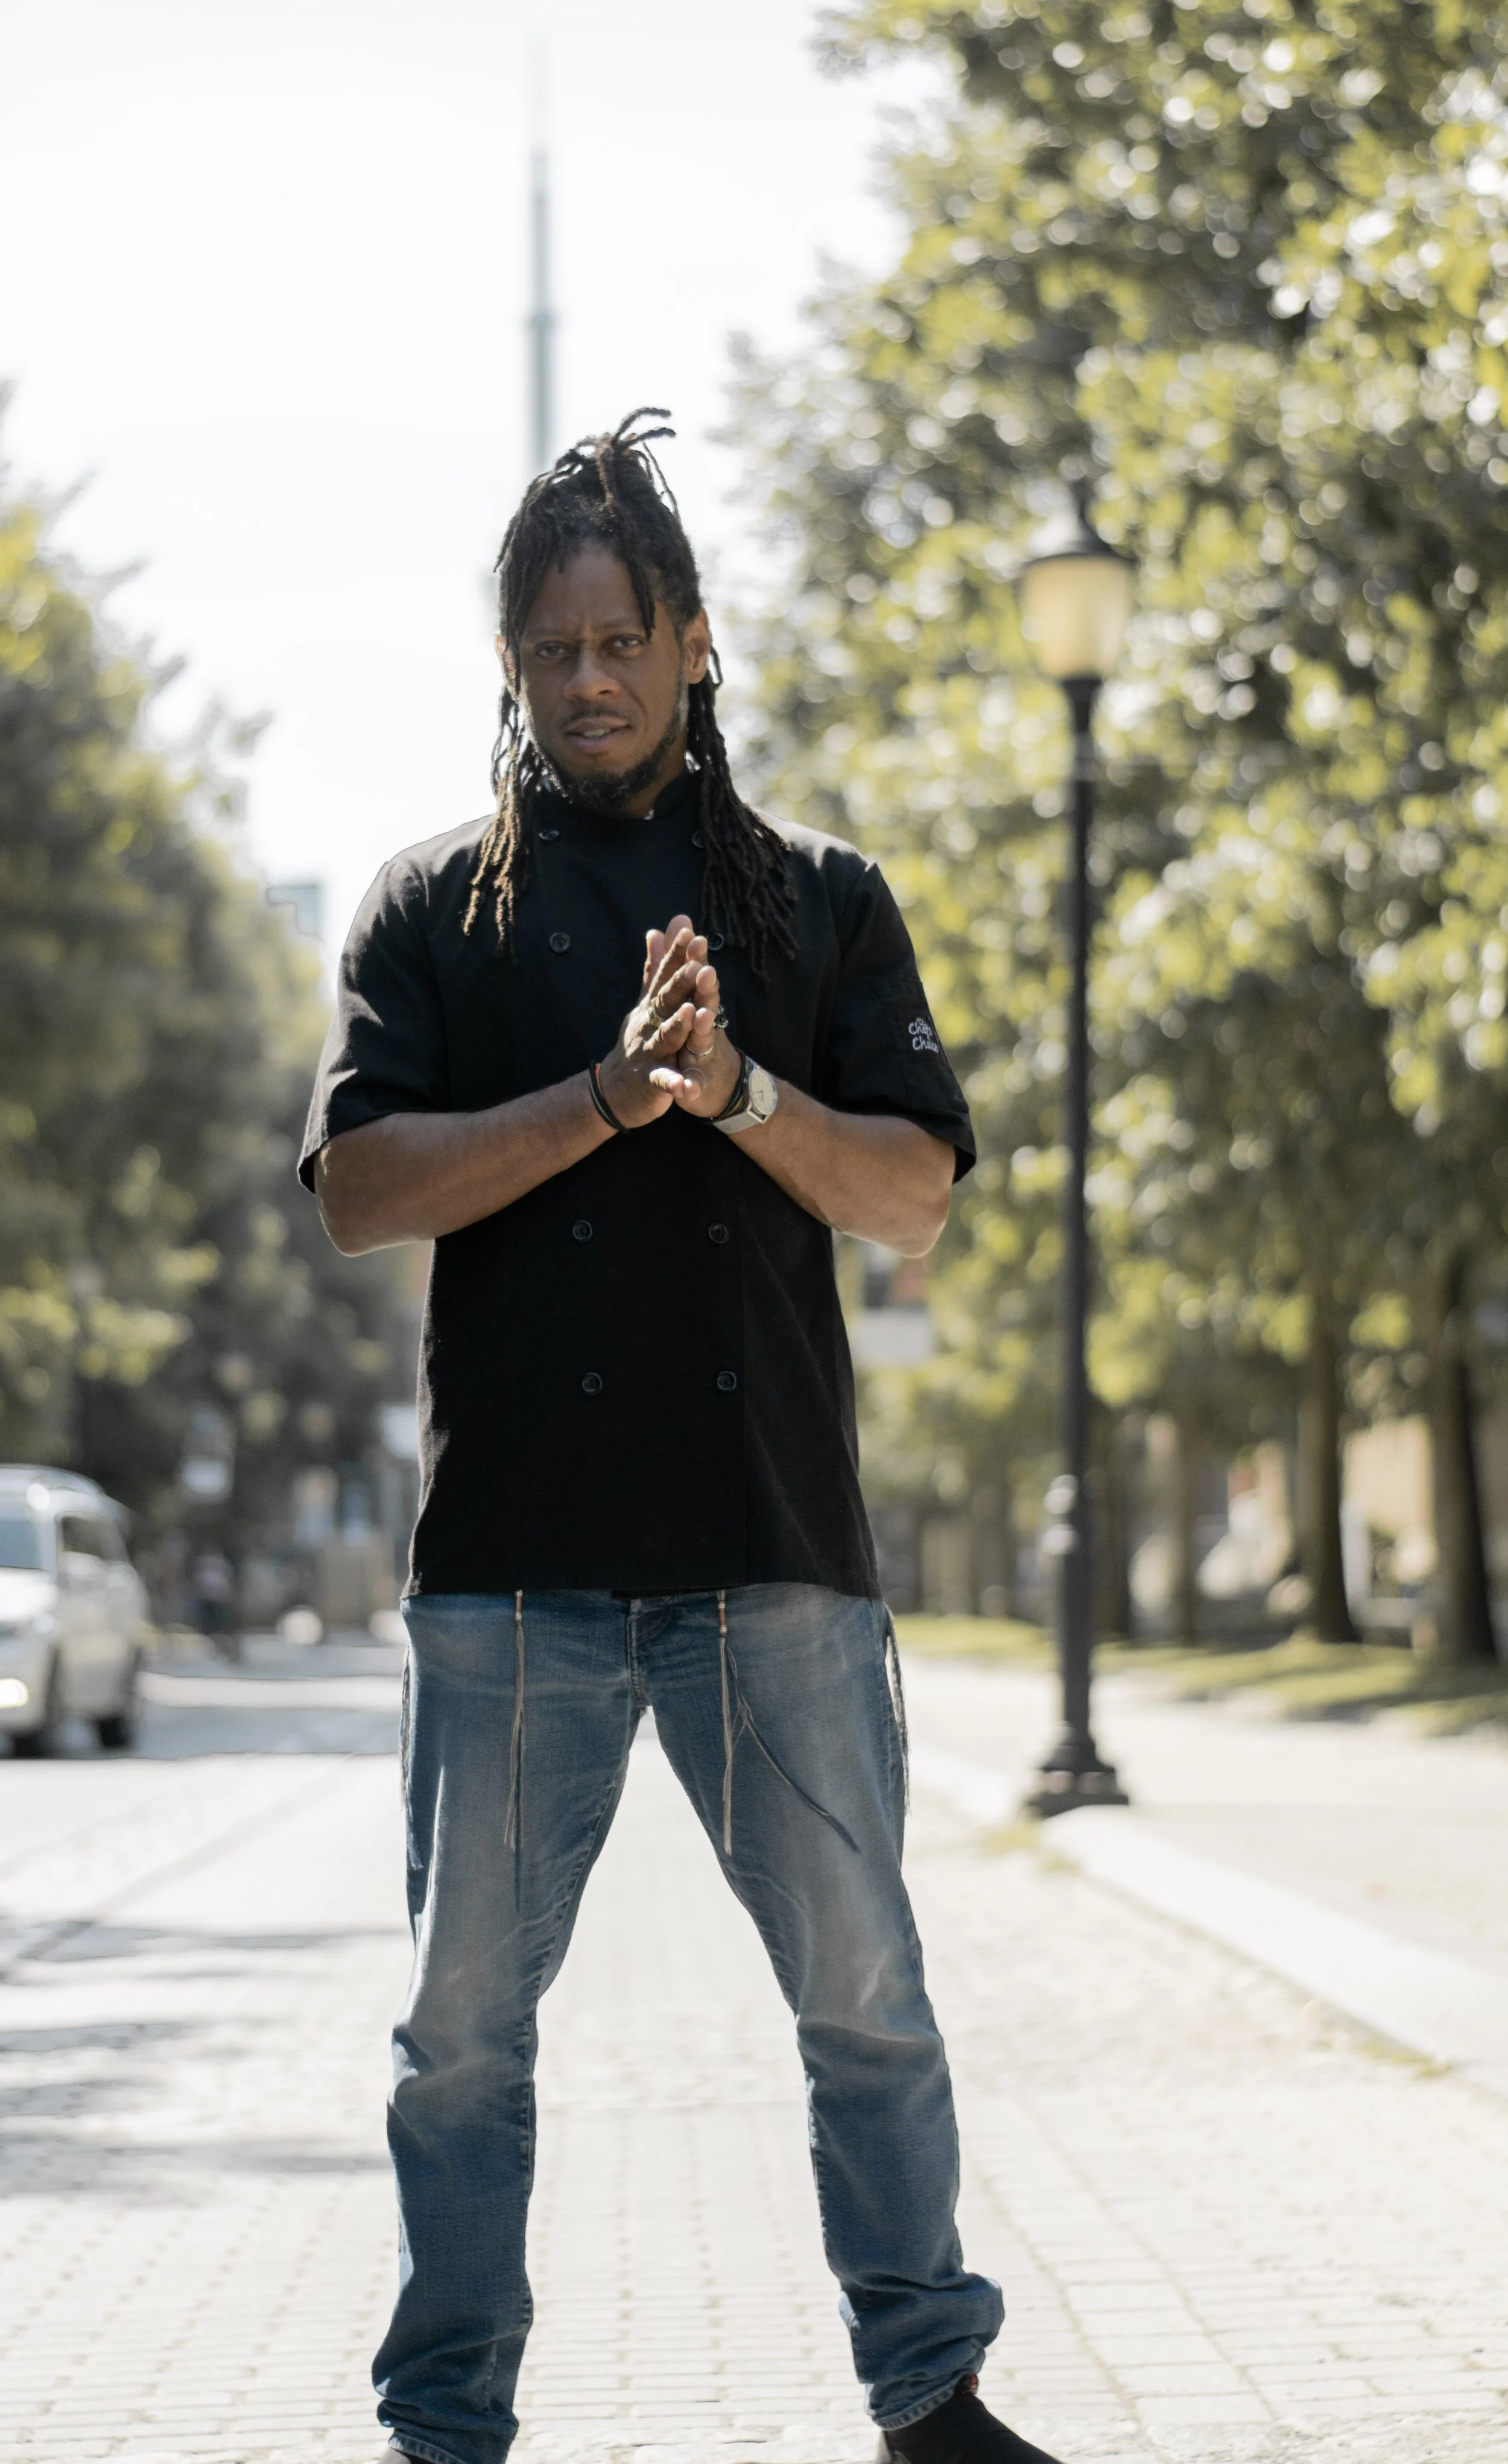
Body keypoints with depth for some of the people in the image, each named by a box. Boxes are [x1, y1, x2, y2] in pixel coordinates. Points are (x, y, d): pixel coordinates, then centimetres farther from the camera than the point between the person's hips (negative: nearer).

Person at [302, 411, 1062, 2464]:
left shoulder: (824, 903, 13)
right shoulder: (431, 911, 11)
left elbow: (916, 1195, 4)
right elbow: (363, 1184, -3)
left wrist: (734, 1087, -13)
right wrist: (609, 1094, -14)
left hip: (776, 1540, 0)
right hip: (514, 1550, 0)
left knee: (865, 1996, 4)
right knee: (465, 2019, 4)